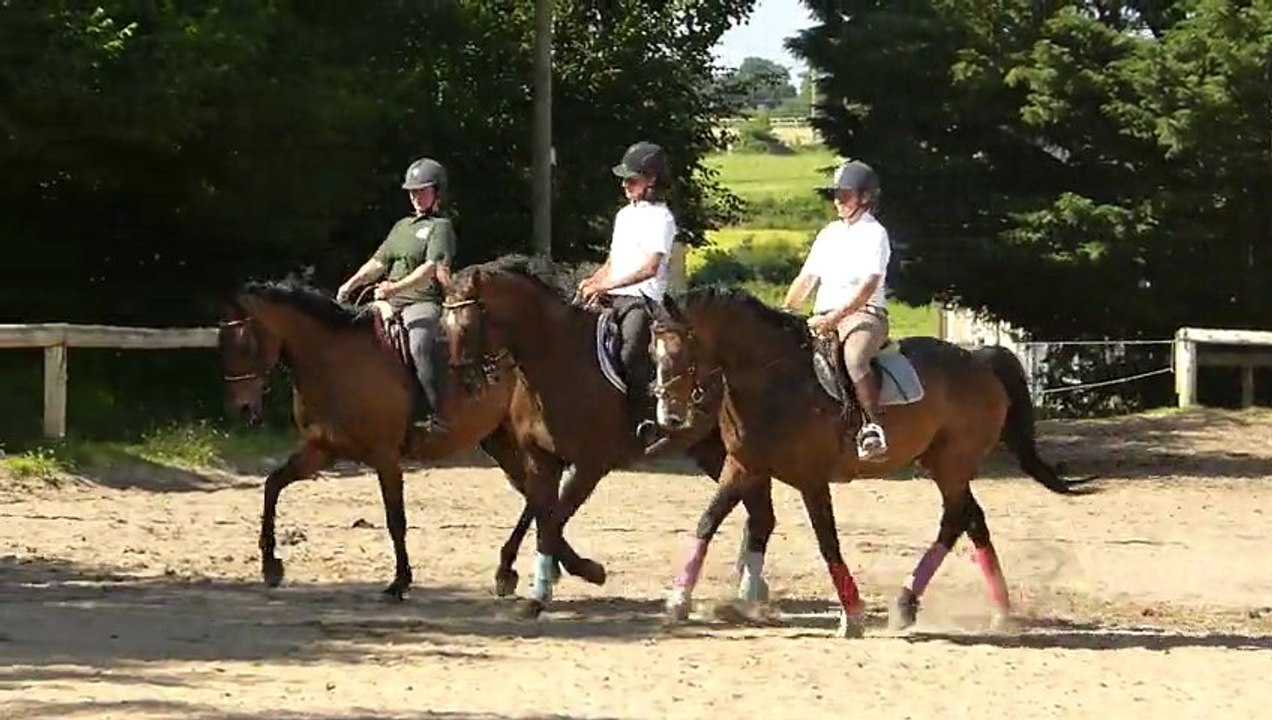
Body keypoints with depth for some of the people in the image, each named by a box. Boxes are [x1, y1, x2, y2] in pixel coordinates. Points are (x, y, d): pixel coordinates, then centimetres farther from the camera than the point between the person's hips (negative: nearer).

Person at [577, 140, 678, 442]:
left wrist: (604, 285, -22)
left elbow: (650, 268, -18)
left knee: (630, 355, -27)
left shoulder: (660, 218, -7)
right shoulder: (625, 214, 19)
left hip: (641, 299, -9)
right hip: (612, 298, 9)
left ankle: (644, 420, -22)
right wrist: (593, 281, 5)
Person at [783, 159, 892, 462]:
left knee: (854, 358, -37)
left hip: (862, 313, -8)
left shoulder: (874, 234, -2)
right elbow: (806, 279, 19)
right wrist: (784, 313, 2)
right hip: (824, 317, 8)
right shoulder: (829, 234, 20)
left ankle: (873, 427, -40)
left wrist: (835, 317, -25)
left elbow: (868, 286, -14)